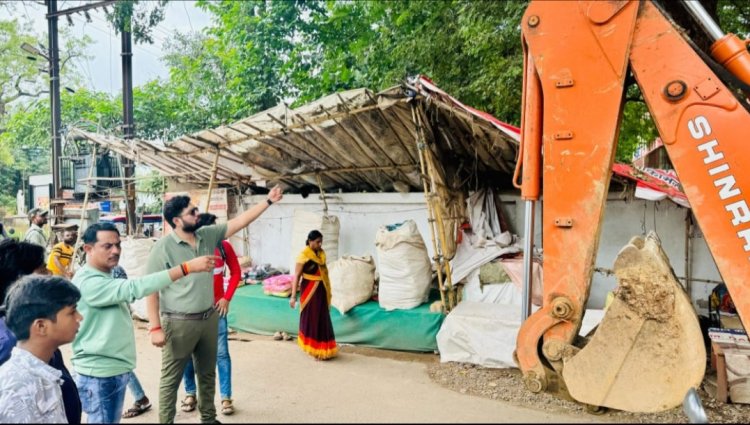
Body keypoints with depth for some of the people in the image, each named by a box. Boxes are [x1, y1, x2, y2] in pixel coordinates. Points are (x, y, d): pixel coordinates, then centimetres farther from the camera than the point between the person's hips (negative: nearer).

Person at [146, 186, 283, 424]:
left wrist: (268, 201, 2)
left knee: (207, 374, 21)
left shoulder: (208, 235, 1)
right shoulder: (163, 248, -15)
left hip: (209, 318, 7)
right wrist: (155, 327, -16)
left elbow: (239, 222, 5)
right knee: (171, 380, 7)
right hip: (179, 323, -6)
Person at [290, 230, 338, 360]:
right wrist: (293, 296, -19)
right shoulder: (304, 255, -15)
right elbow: (296, 276, -15)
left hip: (321, 290, 7)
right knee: (311, 319, 4)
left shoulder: (321, 253, 5)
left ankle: (321, 348, 25)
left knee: (322, 319, 12)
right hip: (310, 291, -6)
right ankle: (314, 349, 16)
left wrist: (328, 291, 17)